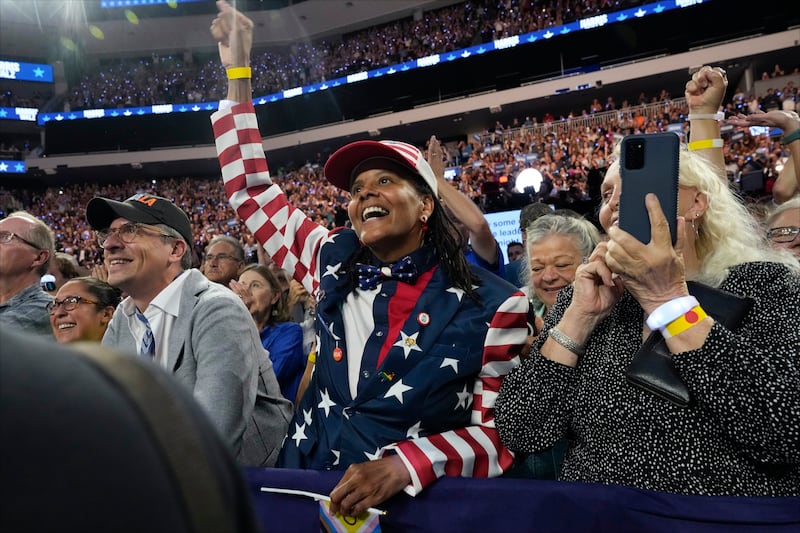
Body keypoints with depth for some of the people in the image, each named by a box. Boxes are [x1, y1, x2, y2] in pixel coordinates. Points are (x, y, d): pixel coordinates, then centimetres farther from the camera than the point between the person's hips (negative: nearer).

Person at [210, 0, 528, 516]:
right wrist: (237, 72, 8)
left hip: (413, 507, -4)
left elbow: (502, 434, -7)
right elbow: (251, 189, 11)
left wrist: (402, 465, -23)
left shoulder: (492, 305, -7)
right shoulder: (333, 264, 5)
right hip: (307, 493, 4)